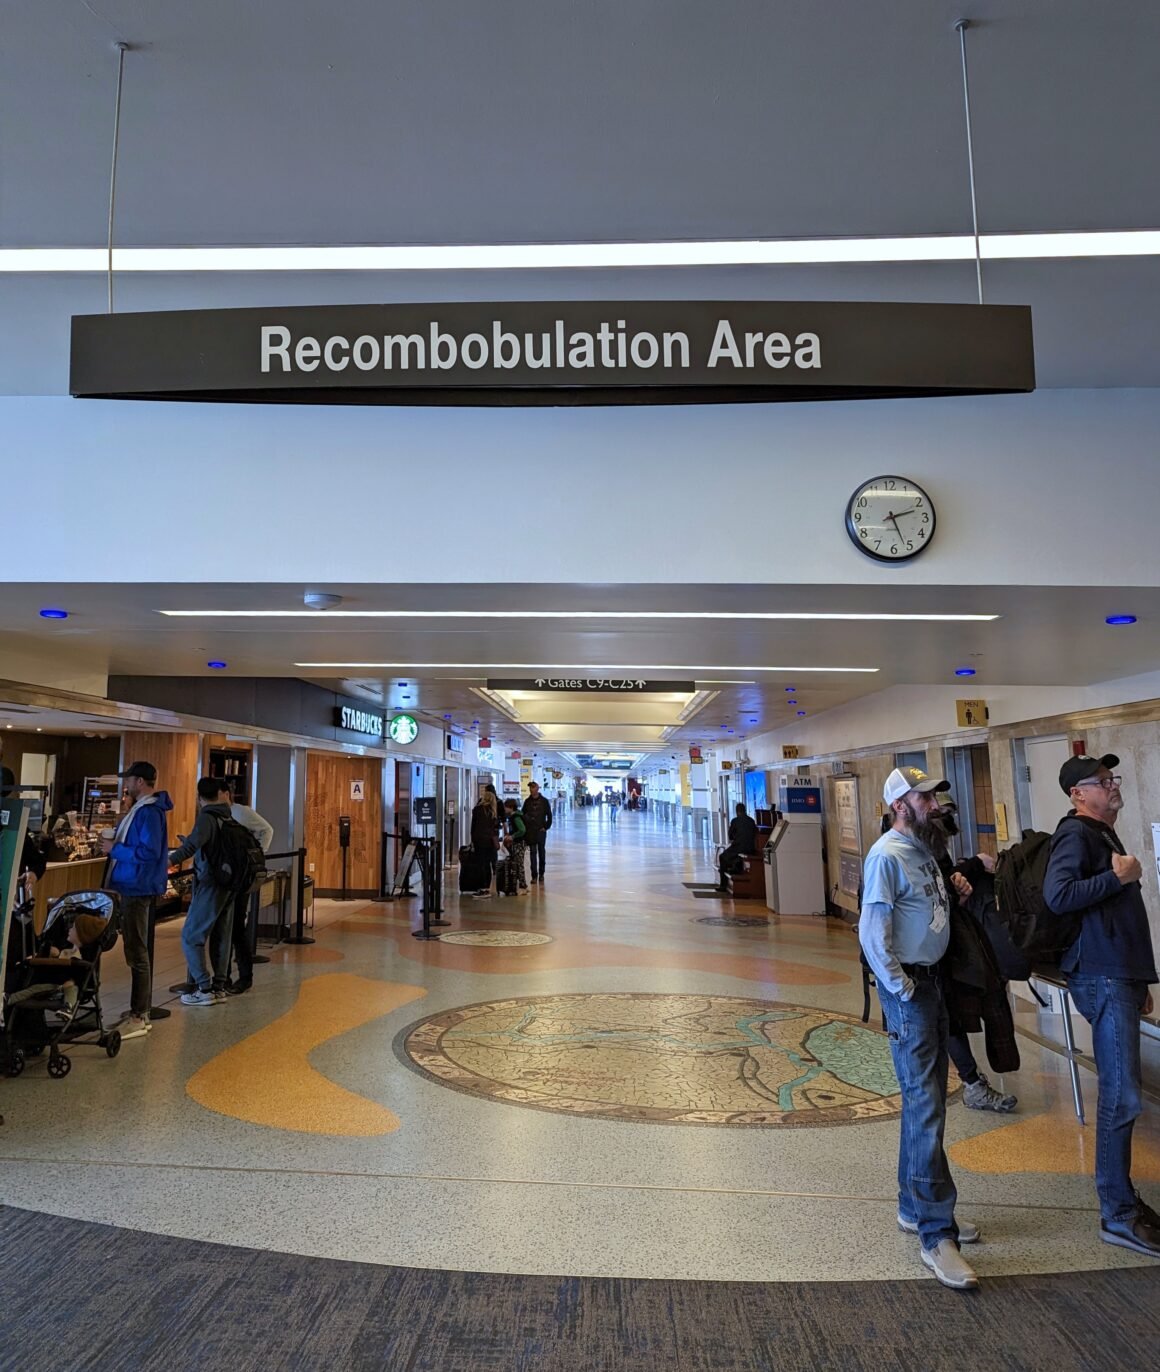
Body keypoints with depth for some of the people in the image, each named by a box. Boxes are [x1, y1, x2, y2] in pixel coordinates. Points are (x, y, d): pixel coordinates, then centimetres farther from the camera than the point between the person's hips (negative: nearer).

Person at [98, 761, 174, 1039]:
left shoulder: (149, 812, -18)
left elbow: (148, 852, -26)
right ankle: (141, 1011, 24)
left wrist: (115, 849, -16)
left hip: (138, 890, -11)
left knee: (136, 953, -5)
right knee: (137, 950, 15)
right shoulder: (141, 809, 14)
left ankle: (138, 1018, 2)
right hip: (134, 887, 11)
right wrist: (115, 845, 5)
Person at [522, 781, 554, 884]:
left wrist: (546, 827, -6)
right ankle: (534, 875, 2)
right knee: (533, 853, 0)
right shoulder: (527, 801, 5)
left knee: (542, 852, 6)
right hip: (530, 831, 1)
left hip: (541, 830, -1)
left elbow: (549, 816, 1)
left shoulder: (544, 801, 0)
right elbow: (523, 815, 8)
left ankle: (541, 874, 16)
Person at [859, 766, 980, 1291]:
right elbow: (872, 932, -20)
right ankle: (937, 1235, 1)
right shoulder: (887, 855, -17)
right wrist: (901, 989, -17)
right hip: (907, 988, -9)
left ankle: (916, 1209, 29)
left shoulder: (923, 849, 11)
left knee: (926, 1103, 16)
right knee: (924, 1106, -6)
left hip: (934, 980, 9)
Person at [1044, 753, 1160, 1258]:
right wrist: (1118, 877, -17)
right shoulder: (1076, 832, -11)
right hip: (1102, 978, -10)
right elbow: (1058, 896, -26)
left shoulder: (1103, 834, 19)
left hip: (1120, 975, 10)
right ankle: (1118, 1216, 3)